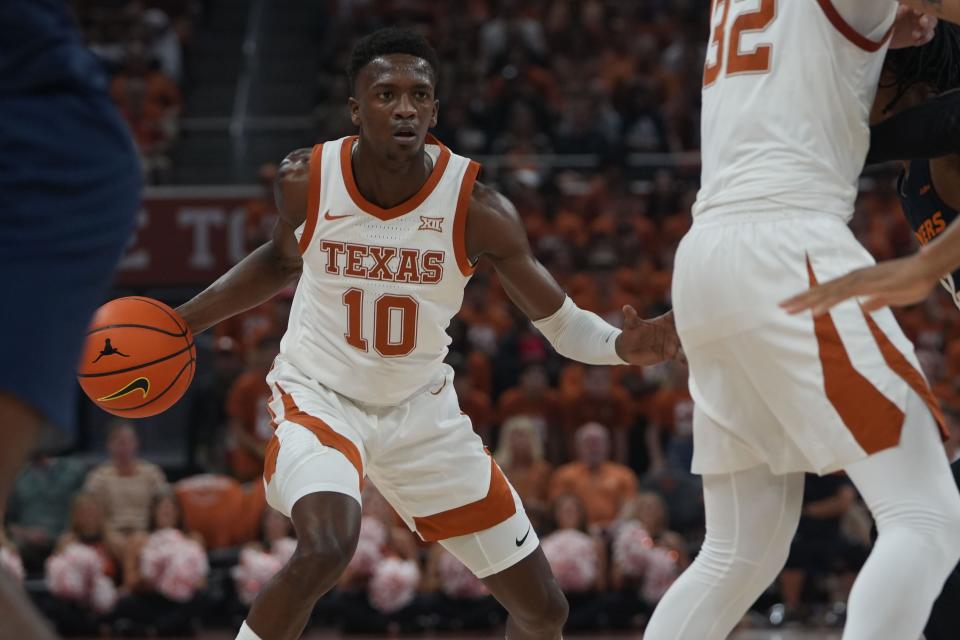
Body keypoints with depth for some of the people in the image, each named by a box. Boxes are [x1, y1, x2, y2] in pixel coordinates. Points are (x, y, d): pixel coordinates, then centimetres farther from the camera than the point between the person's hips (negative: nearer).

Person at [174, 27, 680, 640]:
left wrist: (626, 346, -33)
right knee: (326, 551, -35)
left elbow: (562, 323, -12)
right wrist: (183, 321, 3)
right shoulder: (306, 180, -16)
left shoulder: (477, 208, -19)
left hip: (421, 409, 2)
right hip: (319, 397, -2)